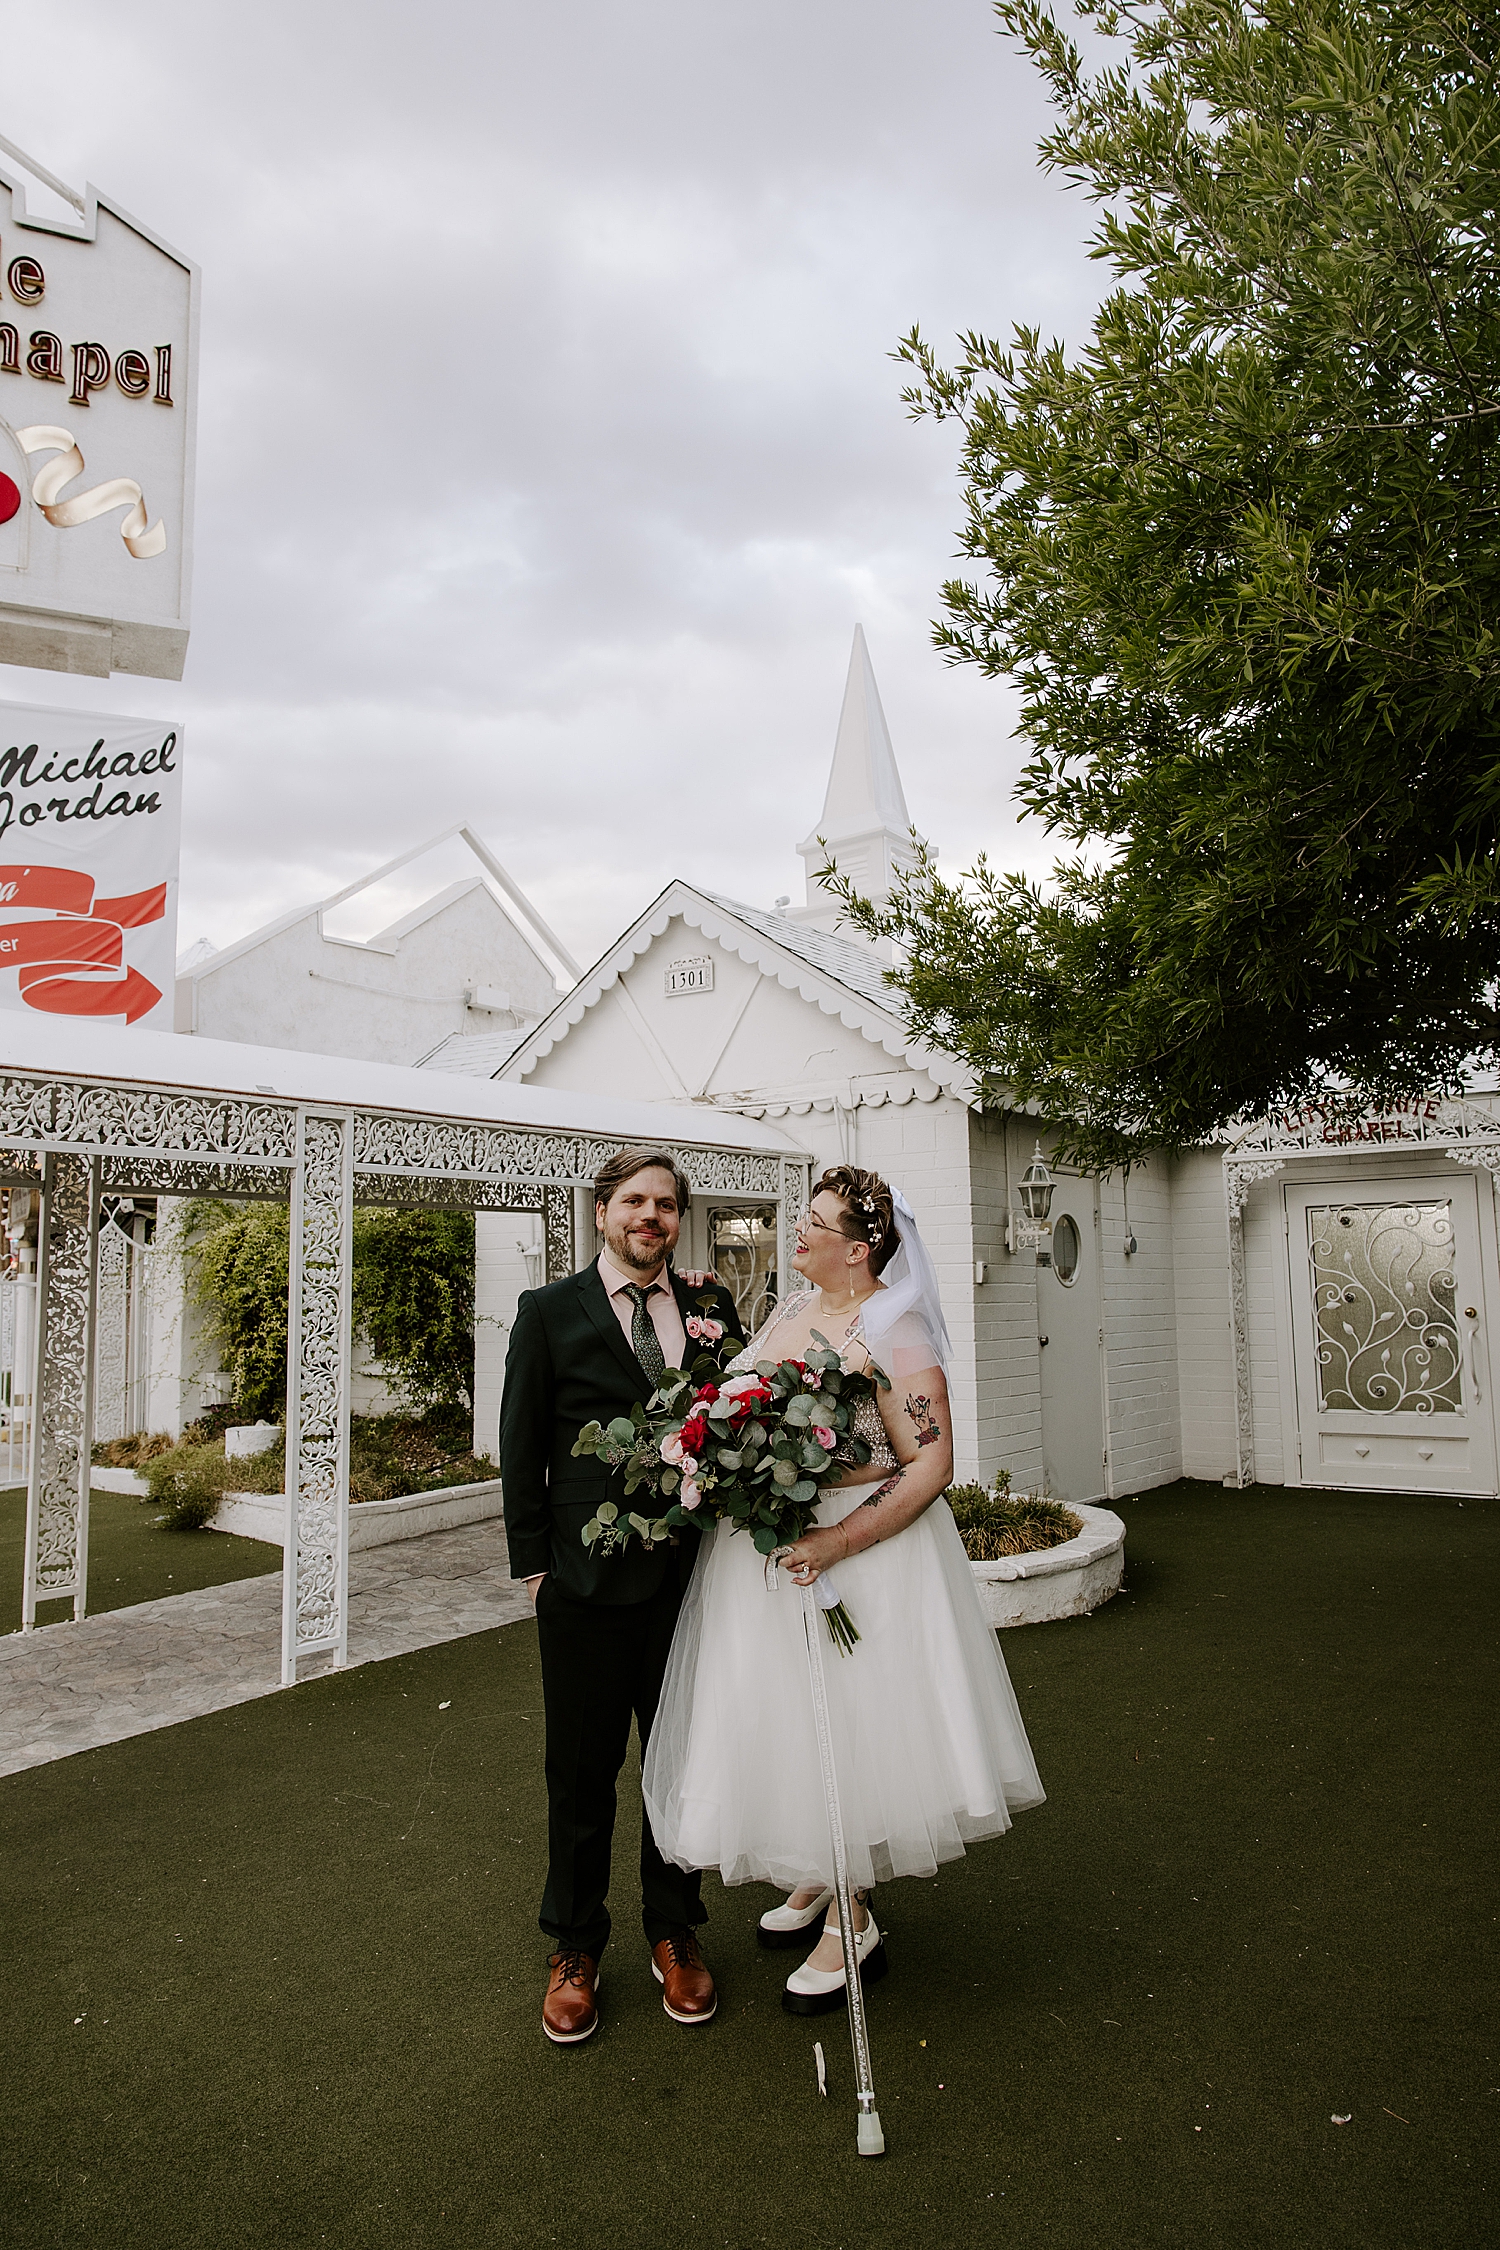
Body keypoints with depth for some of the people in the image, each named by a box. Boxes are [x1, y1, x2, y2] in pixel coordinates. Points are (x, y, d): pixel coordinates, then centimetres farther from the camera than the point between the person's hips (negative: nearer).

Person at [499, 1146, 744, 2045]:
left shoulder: (713, 1308, 6)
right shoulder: (550, 1312, -1)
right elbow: (522, 1448, 0)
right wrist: (533, 1563, -3)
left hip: (694, 1575, 2)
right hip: (589, 1578, -2)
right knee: (582, 1773, 11)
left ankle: (675, 1931, 35)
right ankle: (576, 1949, 30)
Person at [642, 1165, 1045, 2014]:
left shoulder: (895, 1332, -17)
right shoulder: (793, 1311, 6)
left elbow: (932, 1466, -21)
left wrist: (840, 1541, -28)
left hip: (860, 1549, -7)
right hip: (771, 1545, 8)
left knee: (848, 1722, 4)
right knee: (790, 1721, 17)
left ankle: (854, 1922, 22)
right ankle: (816, 1880, 38)